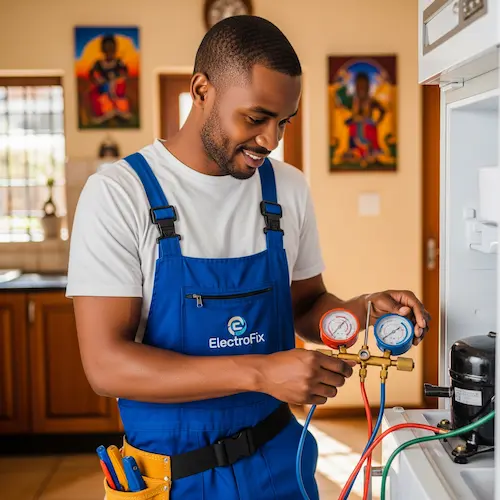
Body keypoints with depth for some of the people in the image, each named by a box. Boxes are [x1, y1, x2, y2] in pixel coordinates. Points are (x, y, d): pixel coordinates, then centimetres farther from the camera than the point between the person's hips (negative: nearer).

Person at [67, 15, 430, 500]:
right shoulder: (117, 193, -16)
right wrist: (260, 372, -29)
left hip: (279, 457, 4)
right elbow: (106, 364, -21)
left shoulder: (288, 187, -2)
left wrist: (362, 310, -11)